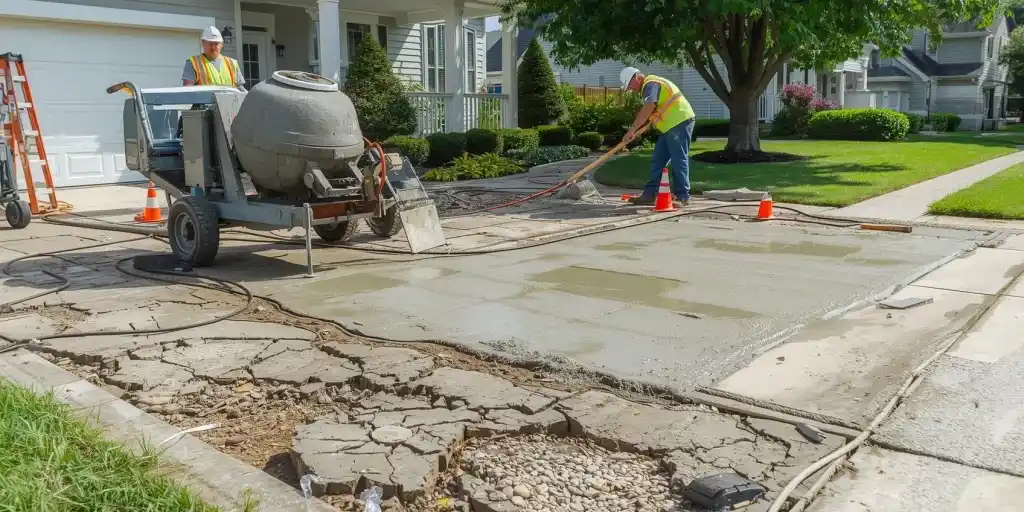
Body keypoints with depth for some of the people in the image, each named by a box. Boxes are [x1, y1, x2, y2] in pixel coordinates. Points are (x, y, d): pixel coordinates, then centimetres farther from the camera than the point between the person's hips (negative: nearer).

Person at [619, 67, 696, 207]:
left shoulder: (650, 84, -12)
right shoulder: (651, 84, 21)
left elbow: (648, 108, -26)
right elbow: (654, 111, 24)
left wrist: (631, 130, -27)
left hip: (679, 122, -11)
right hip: (671, 125, 11)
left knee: (679, 160, -7)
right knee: (657, 160, 10)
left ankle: (682, 197, -4)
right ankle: (650, 194, 12)